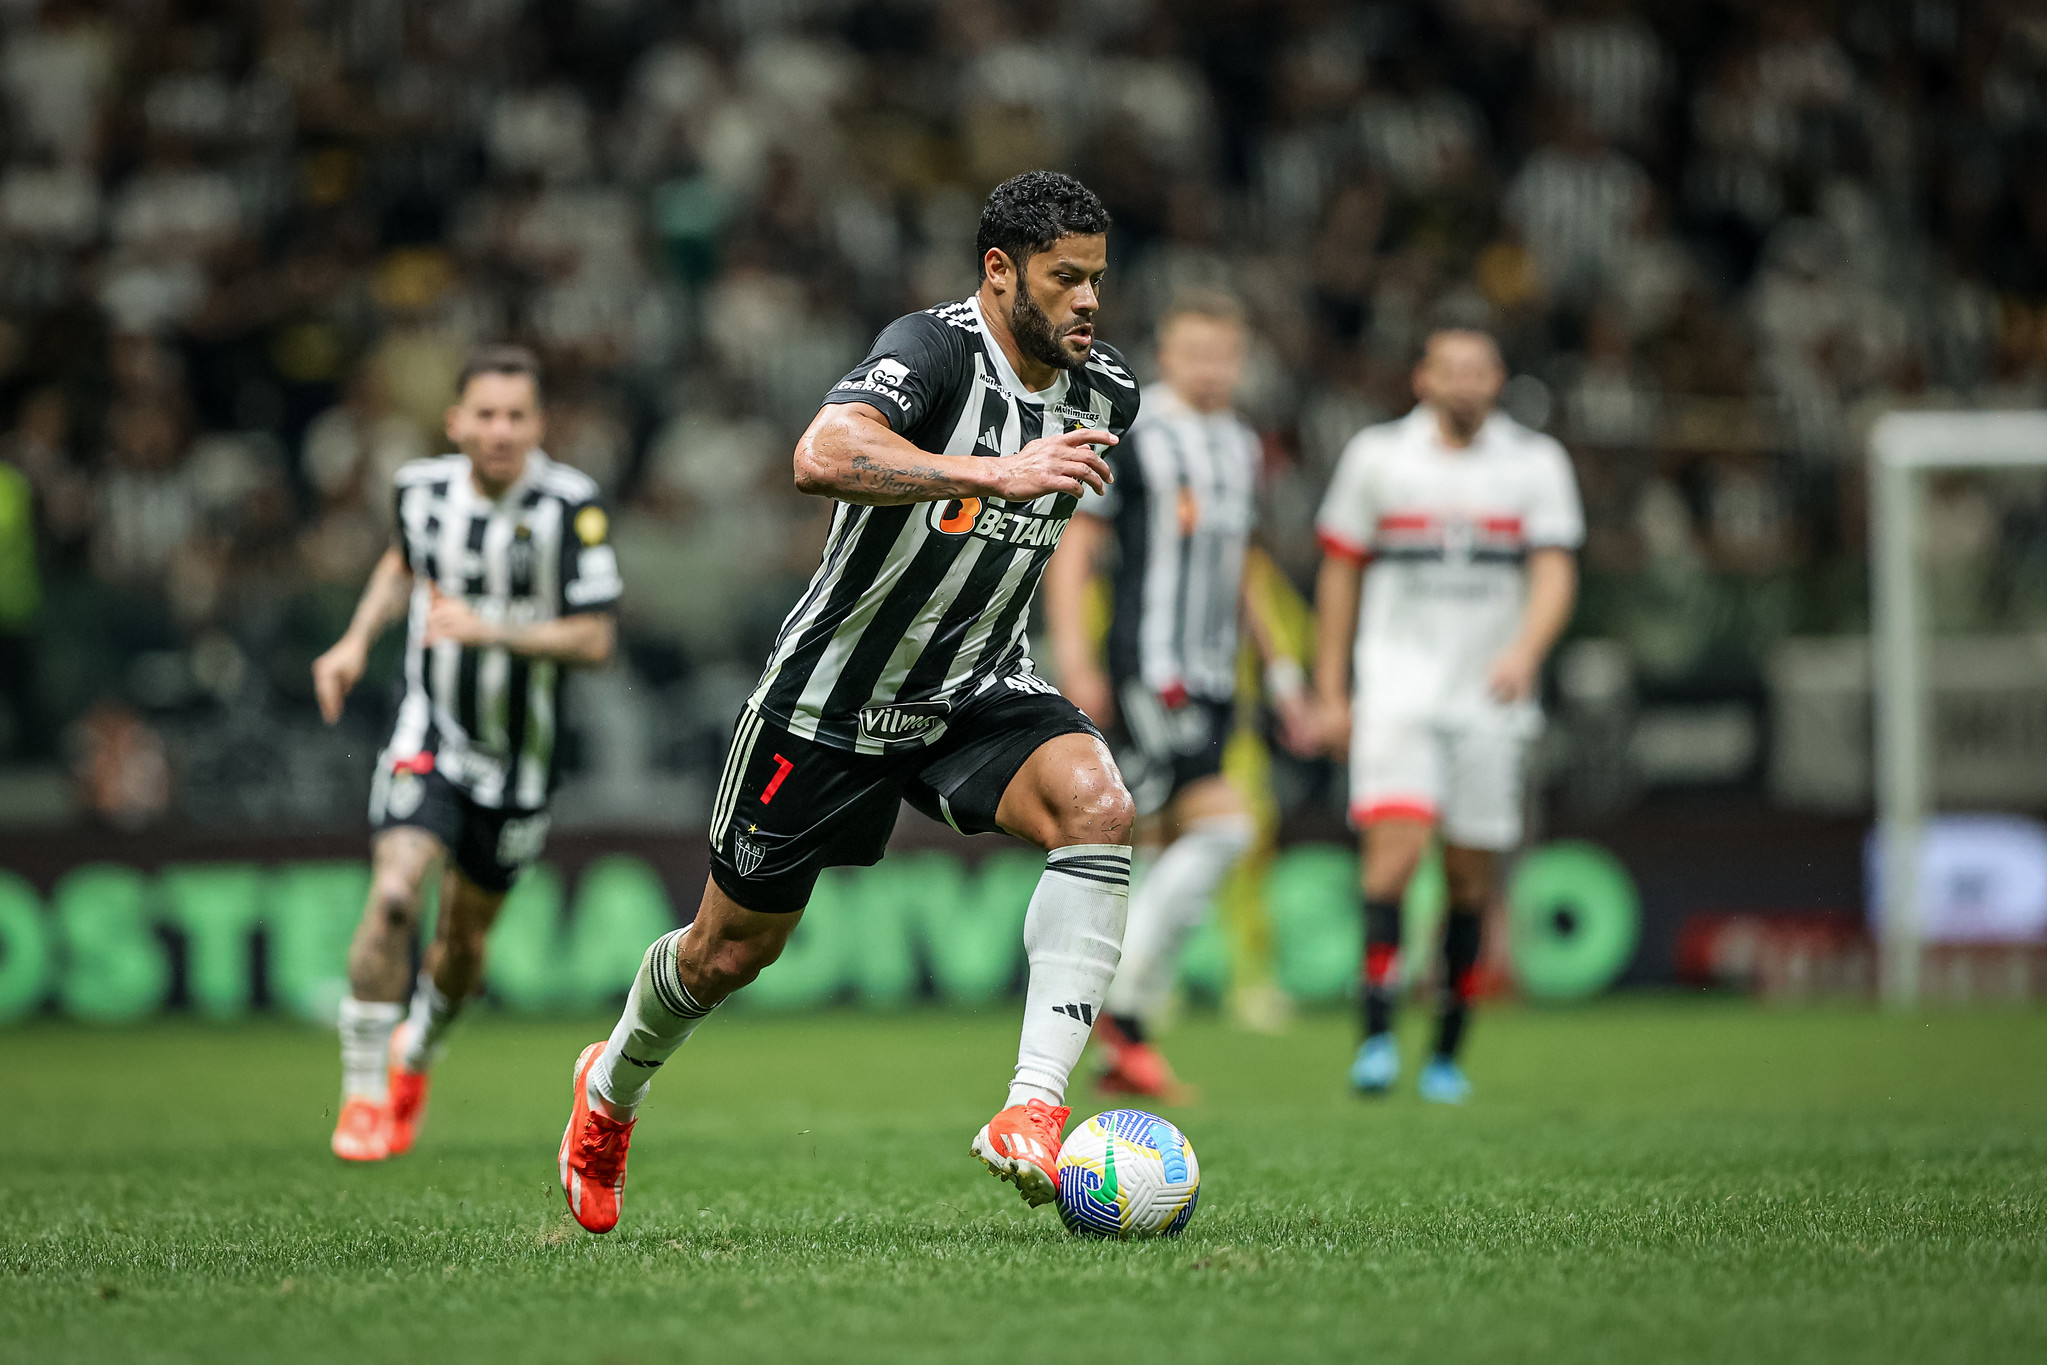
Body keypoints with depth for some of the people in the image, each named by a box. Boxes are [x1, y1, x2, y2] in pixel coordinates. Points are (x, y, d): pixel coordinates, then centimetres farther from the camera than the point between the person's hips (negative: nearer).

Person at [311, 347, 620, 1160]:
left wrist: (490, 630, -31)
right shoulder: (422, 487, -6)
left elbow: (595, 640, -20)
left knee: (464, 940, 11)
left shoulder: (570, 505, -17)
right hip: (429, 734, 0)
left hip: (517, 757, 0)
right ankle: (362, 1095, -9)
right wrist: (357, 642, 6)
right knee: (394, 894, -22)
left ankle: (416, 1055, 44)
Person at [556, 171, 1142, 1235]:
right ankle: (611, 1090, 44)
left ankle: (1033, 1116, -31)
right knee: (729, 951, 11)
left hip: (974, 689, 4)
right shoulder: (933, 350, -25)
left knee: (1097, 806, -28)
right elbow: (823, 457, -45)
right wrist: (997, 474, -49)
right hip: (832, 696, -4)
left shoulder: (1107, 394, -3)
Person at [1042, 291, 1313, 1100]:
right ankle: (1120, 1001, -11)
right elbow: (1072, 547, -7)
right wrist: (1074, 659, -15)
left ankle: (1124, 1048, 10)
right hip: (1147, 673, -8)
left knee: (1181, 861, 5)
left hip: (1212, 683, 8)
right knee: (1220, 827, -19)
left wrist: (1278, 669, 25)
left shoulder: (1241, 447, 18)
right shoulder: (1128, 434, -5)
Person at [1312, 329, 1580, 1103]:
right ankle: (1377, 1035, -17)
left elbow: (1554, 573, -3)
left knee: (1471, 874, 4)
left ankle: (1448, 1053, 14)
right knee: (1397, 844, -19)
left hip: (1490, 698, 1)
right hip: (1399, 684, -1)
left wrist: (1525, 649, -23)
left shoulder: (1535, 463, 5)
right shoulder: (1378, 456, 5)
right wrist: (1329, 692, 7)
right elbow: (1339, 573, 10)